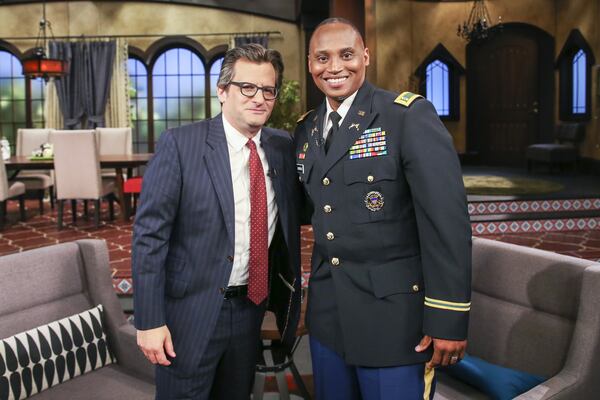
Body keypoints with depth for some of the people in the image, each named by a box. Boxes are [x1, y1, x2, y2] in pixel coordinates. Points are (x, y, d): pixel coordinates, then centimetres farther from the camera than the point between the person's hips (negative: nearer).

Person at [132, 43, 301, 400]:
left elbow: (289, 228, 11)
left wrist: (288, 301, 7)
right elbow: (149, 235, -13)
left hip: (252, 308, 5)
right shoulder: (180, 144, -12)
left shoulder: (282, 147, 2)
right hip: (191, 311, -4)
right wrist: (149, 320, -15)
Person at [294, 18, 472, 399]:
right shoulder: (305, 129, 8)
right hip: (327, 315, 6)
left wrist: (448, 318, -17)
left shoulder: (411, 116, -12)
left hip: (394, 316, -5)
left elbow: (447, 218, -16)